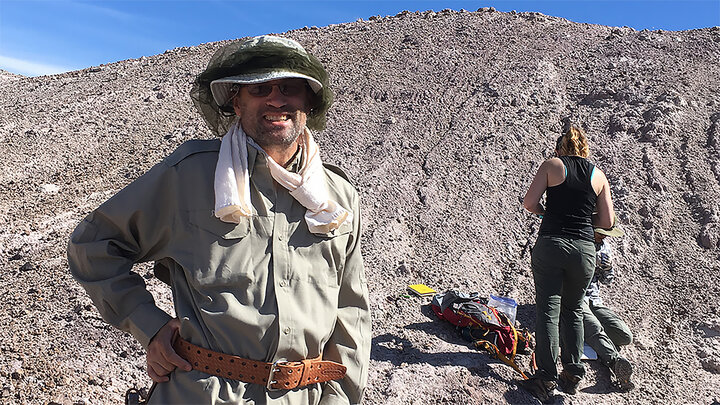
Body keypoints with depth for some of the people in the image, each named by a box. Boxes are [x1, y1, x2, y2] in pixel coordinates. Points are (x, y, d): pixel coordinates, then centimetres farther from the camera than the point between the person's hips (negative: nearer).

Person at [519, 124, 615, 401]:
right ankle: (572, 374, 22)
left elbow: (529, 202, -5)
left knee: (548, 310, 1)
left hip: (551, 244, -3)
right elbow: (607, 221, 9)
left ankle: (547, 379, 2)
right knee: (573, 310, 18)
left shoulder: (552, 165, 3)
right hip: (584, 249, 3)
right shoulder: (598, 175, 10)